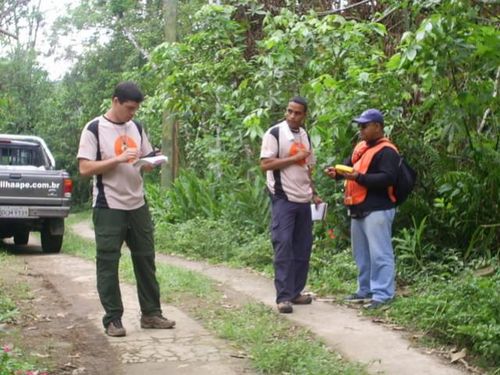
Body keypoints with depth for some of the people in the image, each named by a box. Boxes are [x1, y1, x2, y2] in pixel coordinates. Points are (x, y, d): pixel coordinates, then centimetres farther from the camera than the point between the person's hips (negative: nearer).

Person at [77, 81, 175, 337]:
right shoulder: (94, 129, -8)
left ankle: (151, 314, 20)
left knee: (145, 259, 10)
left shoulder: (137, 128, 10)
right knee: (108, 263, 0)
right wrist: (119, 159, -22)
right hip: (108, 208, -6)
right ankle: (113, 319, 8)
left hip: (137, 205, 6)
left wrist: (150, 164, -7)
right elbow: (85, 168, -14)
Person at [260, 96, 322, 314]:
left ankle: (296, 292, 18)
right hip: (283, 199, -7)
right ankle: (283, 297, -5)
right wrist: (294, 158, -15)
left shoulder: (305, 135, 14)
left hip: (303, 200, 7)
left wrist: (314, 193, 14)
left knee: (302, 247, 8)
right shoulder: (275, 133, -7)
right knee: (283, 246, -8)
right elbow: (265, 164, -14)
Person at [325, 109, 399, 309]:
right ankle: (365, 290, 26)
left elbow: (387, 179, -22)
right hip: (359, 210, 10)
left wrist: (358, 177, -28)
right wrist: (337, 172, 1)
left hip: (377, 210, -10)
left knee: (379, 253, -7)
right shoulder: (360, 147, 17)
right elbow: (348, 165, 24)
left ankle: (382, 294, -3)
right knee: (362, 254, 16)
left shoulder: (386, 151, -12)